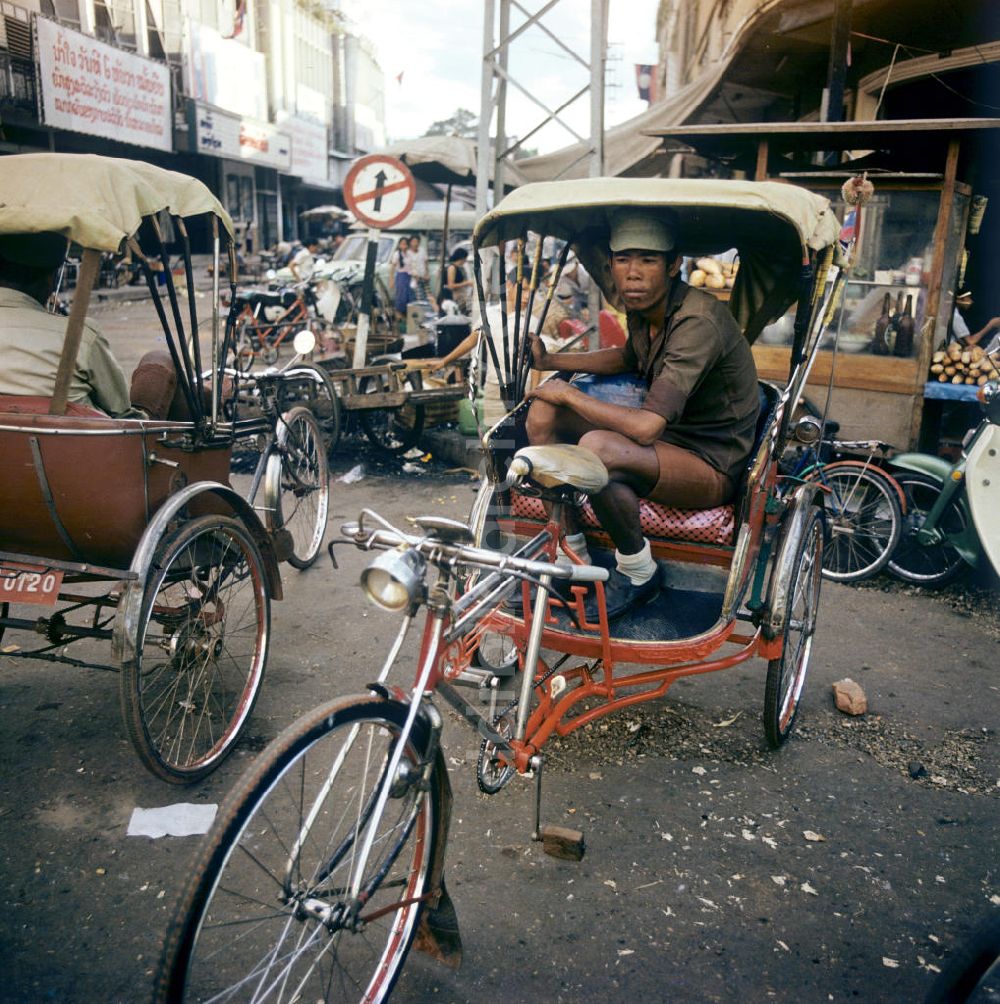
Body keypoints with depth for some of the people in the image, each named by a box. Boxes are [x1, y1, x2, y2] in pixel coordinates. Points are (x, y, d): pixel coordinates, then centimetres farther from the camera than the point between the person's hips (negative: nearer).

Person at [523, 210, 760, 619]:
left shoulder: (698, 322, -26)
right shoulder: (642, 308, 0)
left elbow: (645, 427, -35)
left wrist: (570, 394, -19)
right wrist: (549, 361, 12)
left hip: (712, 467, -9)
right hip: (667, 436, 9)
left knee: (596, 447, -36)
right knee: (543, 412, -3)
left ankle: (638, 575, -11)